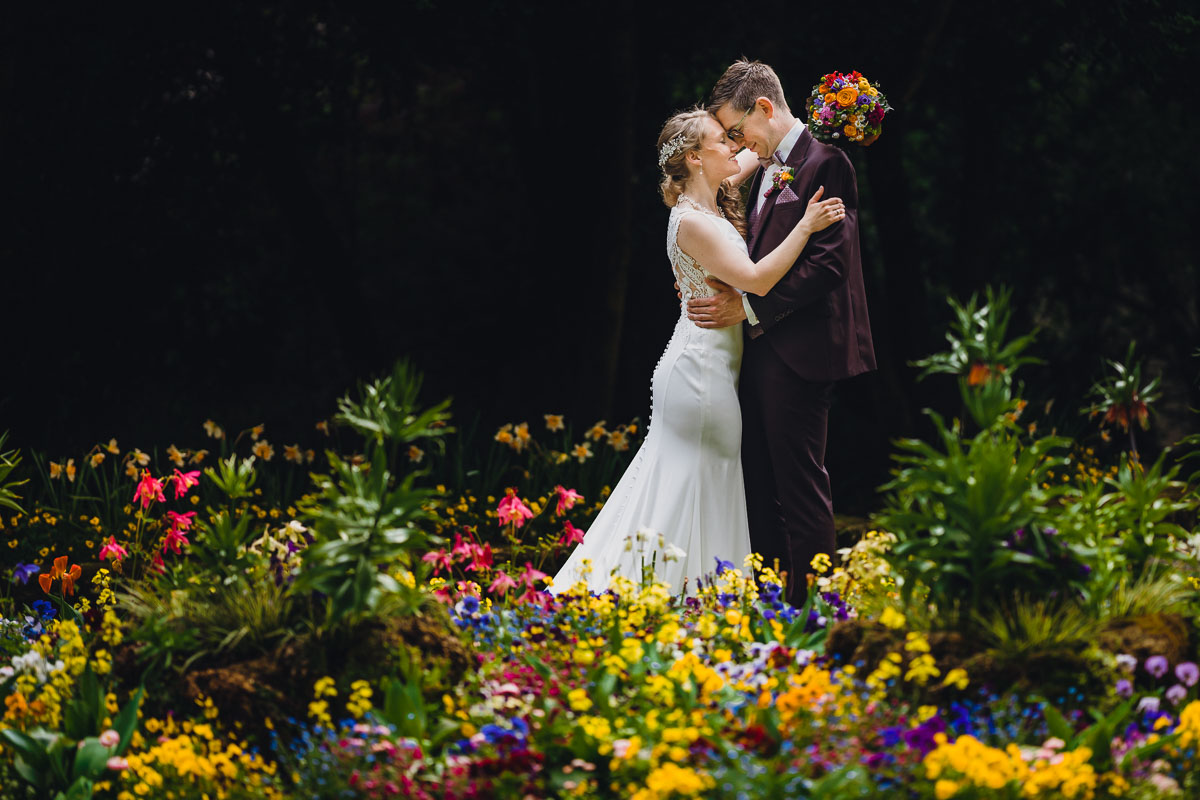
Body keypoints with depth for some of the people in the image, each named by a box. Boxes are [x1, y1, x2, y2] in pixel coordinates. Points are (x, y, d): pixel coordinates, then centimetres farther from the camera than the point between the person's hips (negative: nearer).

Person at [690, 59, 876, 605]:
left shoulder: (825, 165, -10)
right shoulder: (765, 170, 19)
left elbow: (827, 263, -18)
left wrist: (751, 307, -17)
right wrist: (719, 288, 5)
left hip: (797, 354, -10)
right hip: (758, 353, 10)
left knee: (801, 489, -7)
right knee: (760, 489, 11)